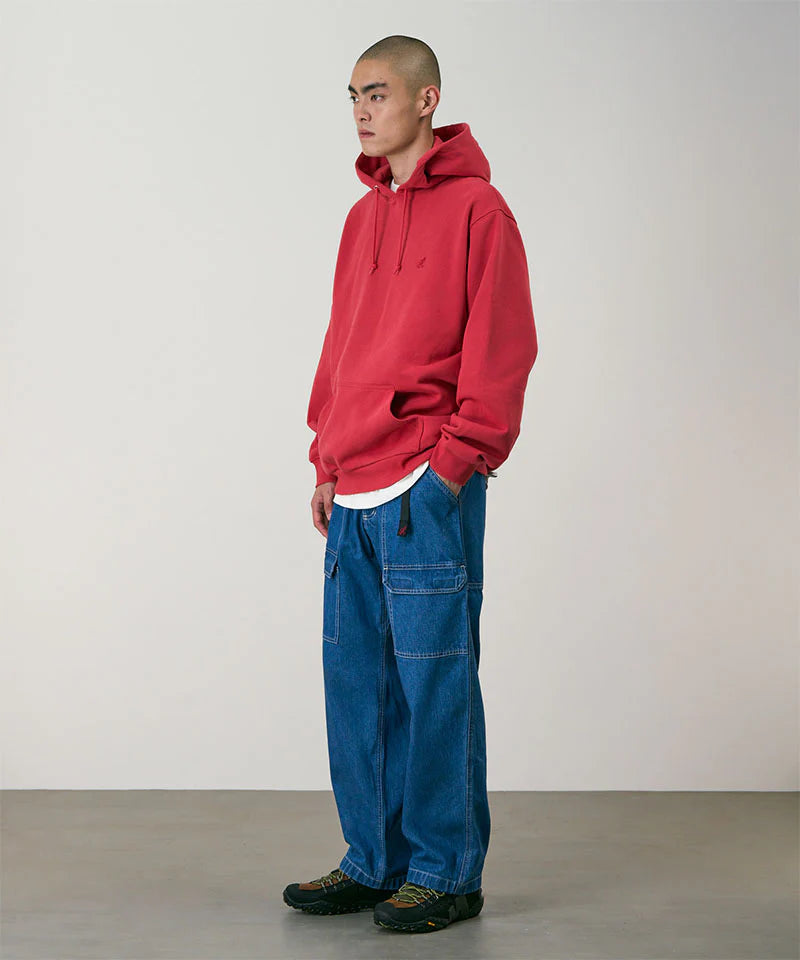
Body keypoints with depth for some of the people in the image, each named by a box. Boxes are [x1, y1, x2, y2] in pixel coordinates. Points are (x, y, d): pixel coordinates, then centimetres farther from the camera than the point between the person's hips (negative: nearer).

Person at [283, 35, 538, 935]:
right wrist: (326, 460, 15)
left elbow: (500, 352, -9)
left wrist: (454, 463, -13)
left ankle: (447, 874, 9)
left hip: (428, 489, -7)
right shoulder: (363, 216, 18)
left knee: (433, 677, -2)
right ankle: (374, 860, 20)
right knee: (356, 678, 9)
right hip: (354, 494, 7)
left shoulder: (476, 209, -4)